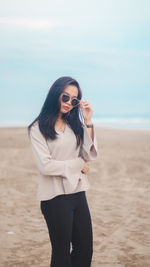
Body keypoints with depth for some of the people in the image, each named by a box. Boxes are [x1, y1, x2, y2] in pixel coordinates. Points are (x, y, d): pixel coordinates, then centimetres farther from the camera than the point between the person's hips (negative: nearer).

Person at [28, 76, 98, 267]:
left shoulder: (75, 125, 10)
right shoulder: (38, 128, -6)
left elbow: (90, 154, -1)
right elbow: (45, 166, -15)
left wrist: (88, 122, -7)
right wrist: (78, 164, -6)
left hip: (78, 192, 6)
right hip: (55, 196, -6)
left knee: (85, 250, 12)